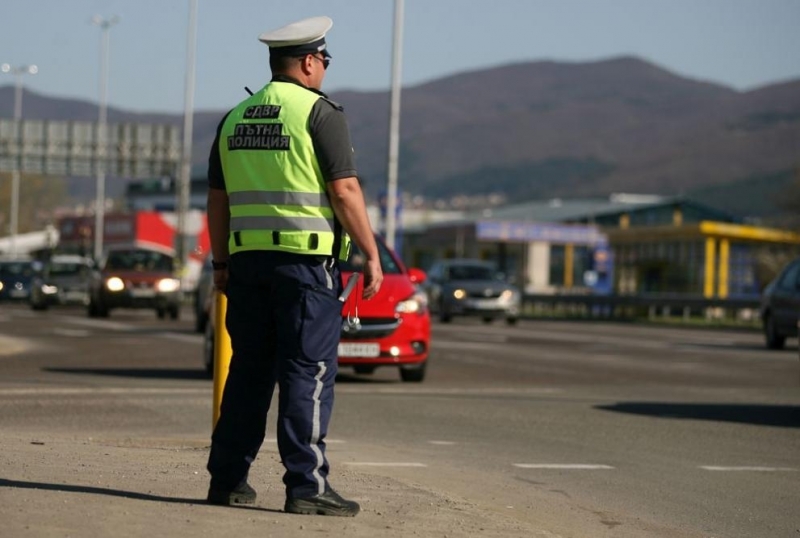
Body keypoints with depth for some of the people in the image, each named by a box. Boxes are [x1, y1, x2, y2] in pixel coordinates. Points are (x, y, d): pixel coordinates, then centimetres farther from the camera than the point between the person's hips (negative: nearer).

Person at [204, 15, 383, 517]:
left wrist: (221, 263, 20)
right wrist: (372, 254, -7)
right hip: (307, 260, -6)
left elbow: (218, 200, 15)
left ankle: (228, 478, 14)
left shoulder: (235, 118, 13)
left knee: (249, 371, 12)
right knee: (308, 373, -5)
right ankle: (307, 485, -7)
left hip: (249, 259, 6)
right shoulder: (319, 112, -7)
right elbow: (345, 191, -12)